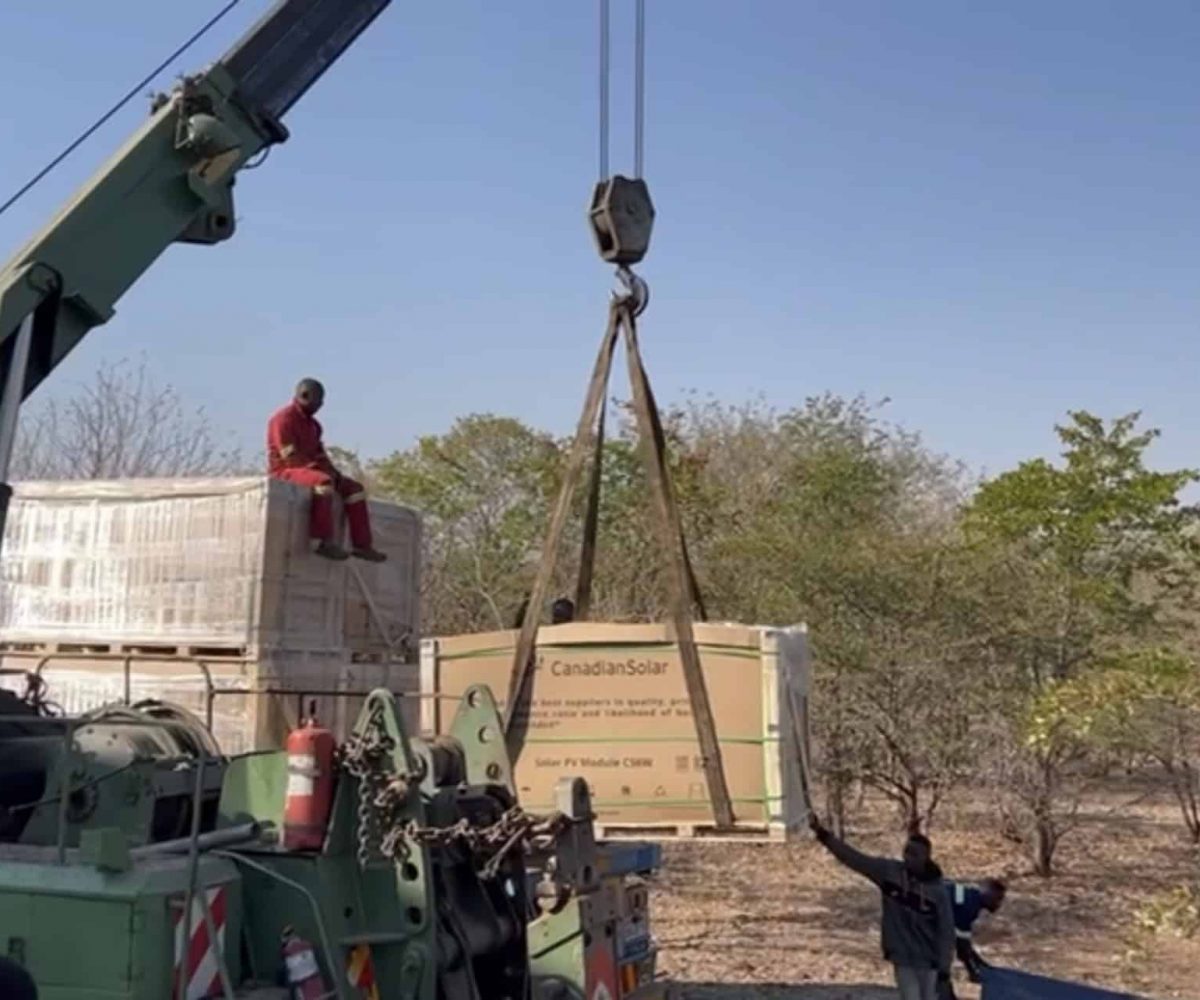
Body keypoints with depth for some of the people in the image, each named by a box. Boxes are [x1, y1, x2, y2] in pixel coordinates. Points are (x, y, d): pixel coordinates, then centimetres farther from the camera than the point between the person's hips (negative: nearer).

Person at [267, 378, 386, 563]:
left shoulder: (311, 423, 18)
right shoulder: (284, 418, -11)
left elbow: (319, 453, 18)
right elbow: (290, 457, -20)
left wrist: (332, 470, -3)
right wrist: (322, 469, -21)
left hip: (310, 470, 10)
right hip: (285, 472, -10)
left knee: (354, 488, 1)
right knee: (323, 481, -39)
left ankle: (361, 545, -6)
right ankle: (325, 542, -43)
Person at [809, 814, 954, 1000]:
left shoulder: (938, 890, -12)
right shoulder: (888, 871, -8)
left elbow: (946, 930, -9)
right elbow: (853, 858, -12)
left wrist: (944, 967, -11)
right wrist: (821, 833, -21)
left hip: (928, 960, -1)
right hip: (902, 958, 1)